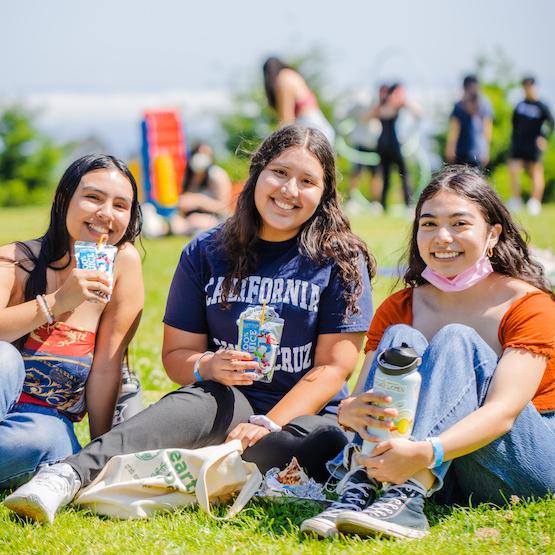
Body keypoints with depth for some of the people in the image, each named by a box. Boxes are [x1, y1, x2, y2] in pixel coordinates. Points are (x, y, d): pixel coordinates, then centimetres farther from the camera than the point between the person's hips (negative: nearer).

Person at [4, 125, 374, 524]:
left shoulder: (342, 261, 0)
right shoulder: (206, 252, 5)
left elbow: (333, 367, -6)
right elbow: (177, 354, 7)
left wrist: (267, 425, -20)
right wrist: (210, 367, -17)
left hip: (306, 414, -1)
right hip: (230, 402, 1)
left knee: (330, 441, -37)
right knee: (207, 399, -36)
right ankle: (69, 475, -57)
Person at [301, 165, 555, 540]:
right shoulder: (400, 307, 5)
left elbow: (503, 411, -24)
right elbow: (358, 402, -6)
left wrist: (425, 453, -42)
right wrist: (350, 411, -33)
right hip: (447, 480, 3)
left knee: (455, 341, -25)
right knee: (401, 338, -18)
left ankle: (405, 498, -45)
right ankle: (359, 492, -37)